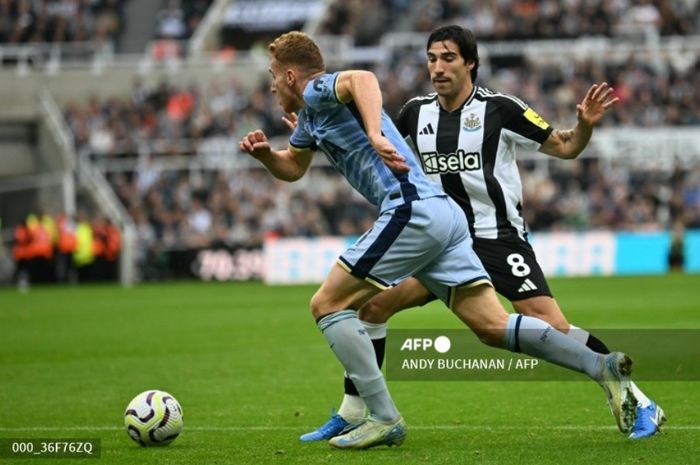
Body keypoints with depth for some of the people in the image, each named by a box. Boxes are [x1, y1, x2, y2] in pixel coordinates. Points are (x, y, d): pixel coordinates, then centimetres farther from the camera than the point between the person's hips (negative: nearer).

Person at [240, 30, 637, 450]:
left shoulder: (318, 90, 0)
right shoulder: (311, 115, 29)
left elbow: (363, 78, -24)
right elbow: (292, 168, 45)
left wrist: (375, 135, -38)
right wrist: (264, 152, 24)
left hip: (412, 210, -10)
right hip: (443, 213, 10)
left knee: (328, 305, -3)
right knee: (493, 326, 2)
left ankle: (384, 419, -8)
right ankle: (601, 366, -8)